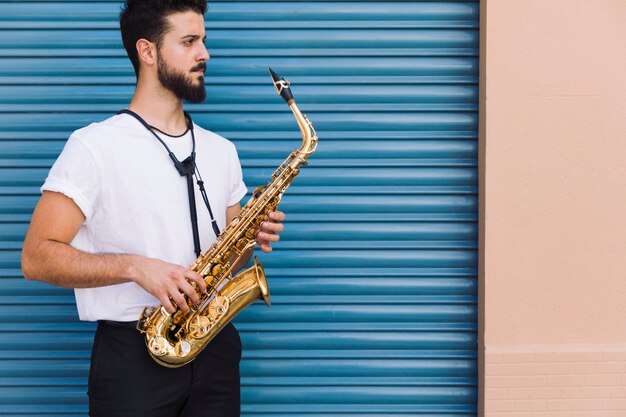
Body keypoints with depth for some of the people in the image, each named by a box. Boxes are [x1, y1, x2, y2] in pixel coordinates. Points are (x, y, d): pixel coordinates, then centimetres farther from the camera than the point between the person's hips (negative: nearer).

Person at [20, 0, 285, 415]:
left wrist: (251, 237, -3)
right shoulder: (95, 145, -7)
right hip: (132, 352, -5)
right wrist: (135, 266, -23)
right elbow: (37, 257, -12)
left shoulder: (221, 150, 12)